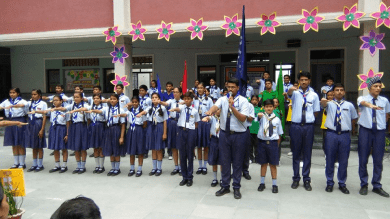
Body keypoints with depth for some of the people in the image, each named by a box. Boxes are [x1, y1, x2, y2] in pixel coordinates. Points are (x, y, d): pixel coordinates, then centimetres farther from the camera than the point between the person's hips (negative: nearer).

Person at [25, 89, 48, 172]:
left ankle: (40, 165, 12)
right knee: (33, 146, 11)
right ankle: (34, 165, 20)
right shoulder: (30, 103, 12)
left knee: (39, 146, 3)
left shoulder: (43, 104, -5)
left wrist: (42, 129, -13)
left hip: (38, 123, -5)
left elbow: (44, 117, -8)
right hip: (31, 124, 5)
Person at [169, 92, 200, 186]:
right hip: (181, 131, 1)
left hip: (191, 132, -1)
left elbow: (196, 123, 8)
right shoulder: (182, 107, 3)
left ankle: (190, 177, 17)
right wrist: (174, 109, -43)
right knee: (182, 155, 7)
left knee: (190, 155, 5)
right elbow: (178, 109, -22)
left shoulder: (195, 111, 4)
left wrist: (192, 130, -4)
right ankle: (184, 177, 19)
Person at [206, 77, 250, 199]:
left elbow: (243, 118, -14)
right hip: (224, 133, 2)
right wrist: (210, 111, -44)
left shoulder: (243, 101, -4)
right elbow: (215, 106, -21)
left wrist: (232, 106, -24)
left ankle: (236, 188, 23)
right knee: (225, 161, 11)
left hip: (239, 134, -2)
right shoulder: (223, 99, 1)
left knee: (237, 162, 8)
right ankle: (225, 186, 26)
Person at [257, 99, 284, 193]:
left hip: (273, 143, 0)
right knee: (263, 163, 11)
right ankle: (262, 183, 26)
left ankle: (274, 184, 20)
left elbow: (279, 134, 7)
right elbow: (259, 116, -29)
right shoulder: (262, 117, -1)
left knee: (273, 164, 7)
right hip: (262, 142, 0)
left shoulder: (277, 119, 2)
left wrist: (276, 145, 4)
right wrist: (259, 115, -52)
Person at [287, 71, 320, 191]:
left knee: (307, 154, 8)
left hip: (308, 127, 1)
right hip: (296, 126, -1)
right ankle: (296, 178, 22)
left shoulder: (314, 95, 4)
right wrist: (291, 89, -47)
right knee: (296, 153, 9)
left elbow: (316, 112, 10)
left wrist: (309, 119, 1)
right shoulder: (295, 93, -1)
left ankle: (306, 180, 22)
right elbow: (289, 94, -27)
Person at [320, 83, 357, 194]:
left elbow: (354, 118, 20)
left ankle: (342, 184, 25)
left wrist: (353, 129, 16)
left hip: (345, 135, 2)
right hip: (331, 134, -1)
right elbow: (323, 104, -24)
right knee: (330, 160, 8)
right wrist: (323, 101, -46)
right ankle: (329, 183, 23)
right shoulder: (329, 103, 0)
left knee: (344, 160, 9)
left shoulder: (349, 105, 7)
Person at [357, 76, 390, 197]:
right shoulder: (363, 98, -4)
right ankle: (364, 185, 18)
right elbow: (363, 102, -30)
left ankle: (377, 186, 21)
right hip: (365, 131, -2)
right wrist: (370, 105, -50)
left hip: (380, 132, 2)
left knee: (378, 160, 7)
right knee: (363, 159, 4)